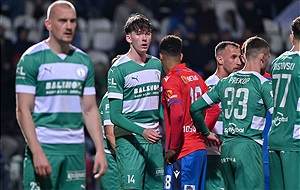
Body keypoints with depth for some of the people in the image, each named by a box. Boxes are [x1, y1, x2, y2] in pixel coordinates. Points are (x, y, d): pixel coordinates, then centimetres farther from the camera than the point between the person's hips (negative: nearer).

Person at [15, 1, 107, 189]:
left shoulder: (84, 61, 13)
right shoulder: (32, 59, -4)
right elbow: (23, 110, -9)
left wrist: (100, 150, 7)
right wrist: (37, 152, -18)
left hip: (76, 149, 5)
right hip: (43, 146, -5)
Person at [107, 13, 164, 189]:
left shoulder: (157, 64, 12)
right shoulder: (119, 69, -7)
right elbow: (115, 115, -10)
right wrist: (142, 131, -22)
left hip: (154, 138, 6)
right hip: (129, 138, -6)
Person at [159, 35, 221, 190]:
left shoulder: (170, 80, -10)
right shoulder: (195, 77, 14)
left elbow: (177, 115, -23)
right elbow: (214, 110, 12)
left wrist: (172, 148, -16)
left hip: (182, 153, -8)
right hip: (200, 148, 8)